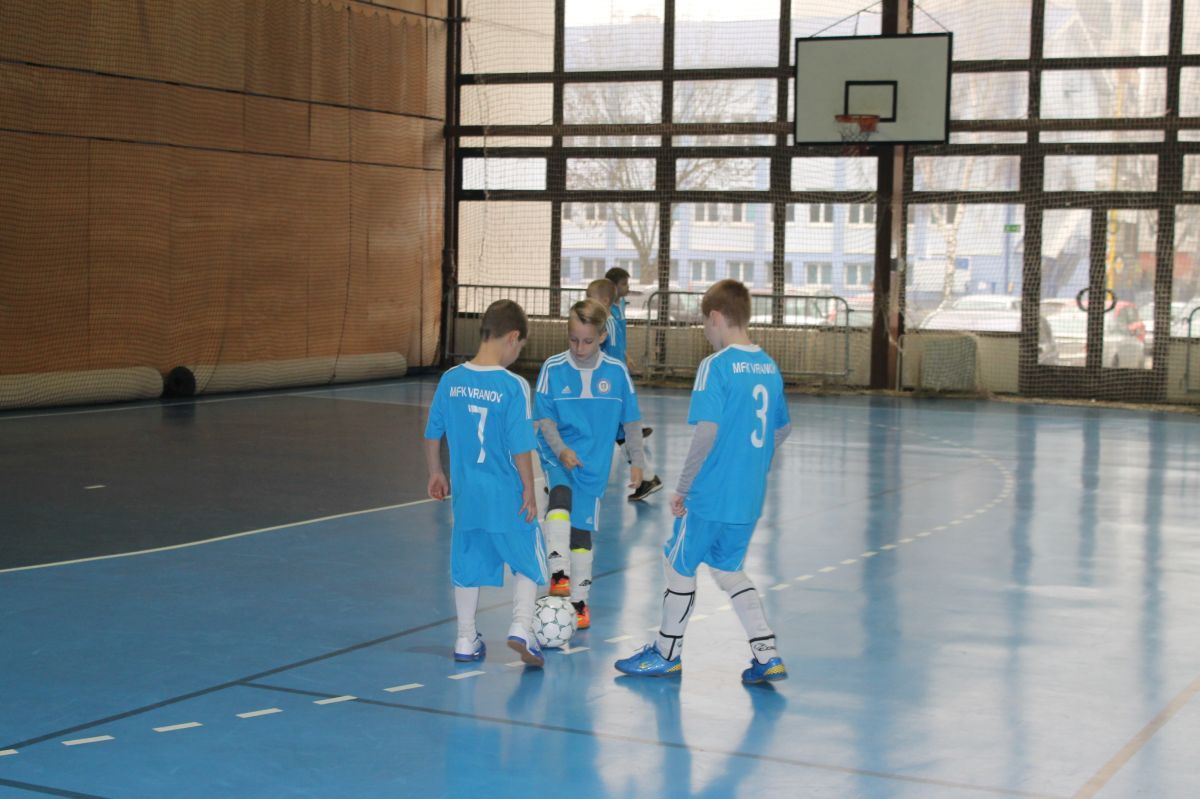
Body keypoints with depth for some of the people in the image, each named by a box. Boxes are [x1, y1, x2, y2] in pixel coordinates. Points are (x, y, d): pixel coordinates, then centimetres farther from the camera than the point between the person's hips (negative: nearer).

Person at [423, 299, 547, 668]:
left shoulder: (450, 380, -2)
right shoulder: (514, 386, -17)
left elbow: (432, 434, 6)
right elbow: (520, 448, -16)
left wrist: (435, 473, 20)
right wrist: (529, 490, -5)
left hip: (466, 495, 4)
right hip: (508, 497, -4)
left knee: (467, 565, 17)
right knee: (528, 562, 14)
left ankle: (466, 641, 25)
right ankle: (521, 628, 0)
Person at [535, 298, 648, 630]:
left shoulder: (616, 372, -4)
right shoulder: (553, 368, -6)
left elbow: (631, 420, 6)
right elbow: (544, 418, -5)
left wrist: (637, 461, 7)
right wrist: (561, 449, -20)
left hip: (594, 461, 1)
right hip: (558, 453, -1)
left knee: (583, 530, 6)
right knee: (561, 496, -32)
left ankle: (579, 600, 20)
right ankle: (559, 575, -36)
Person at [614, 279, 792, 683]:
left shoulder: (716, 366, -15)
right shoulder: (769, 366, 7)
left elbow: (706, 433, -21)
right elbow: (782, 428, 17)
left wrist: (682, 488, -13)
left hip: (709, 495, -7)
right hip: (749, 498, 7)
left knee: (680, 566, 11)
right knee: (728, 569, 21)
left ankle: (667, 653, 25)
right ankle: (767, 655, 13)